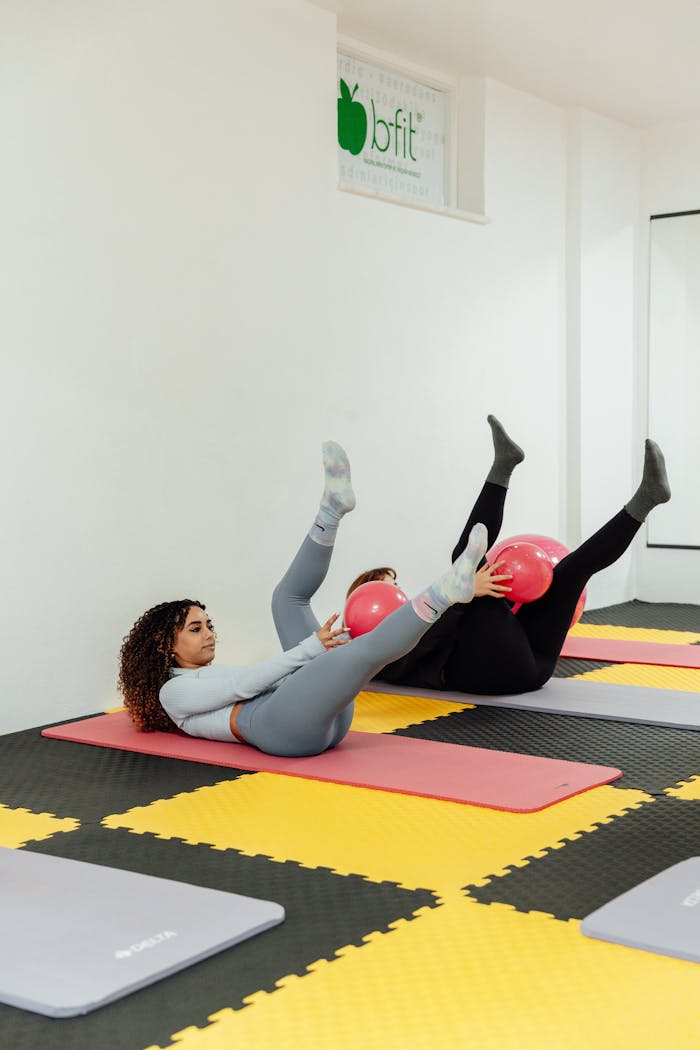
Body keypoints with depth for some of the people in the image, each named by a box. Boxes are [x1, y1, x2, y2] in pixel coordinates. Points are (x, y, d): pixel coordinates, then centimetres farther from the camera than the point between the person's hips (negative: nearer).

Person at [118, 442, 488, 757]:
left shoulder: (215, 676, 36)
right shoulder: (173, 691, 11)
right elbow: (243, 683, -5)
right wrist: (309, 648, -11)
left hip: (327, 720, 8)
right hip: (286, 725, -8)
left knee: (288, 598, 14)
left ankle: (332, 509, -3)